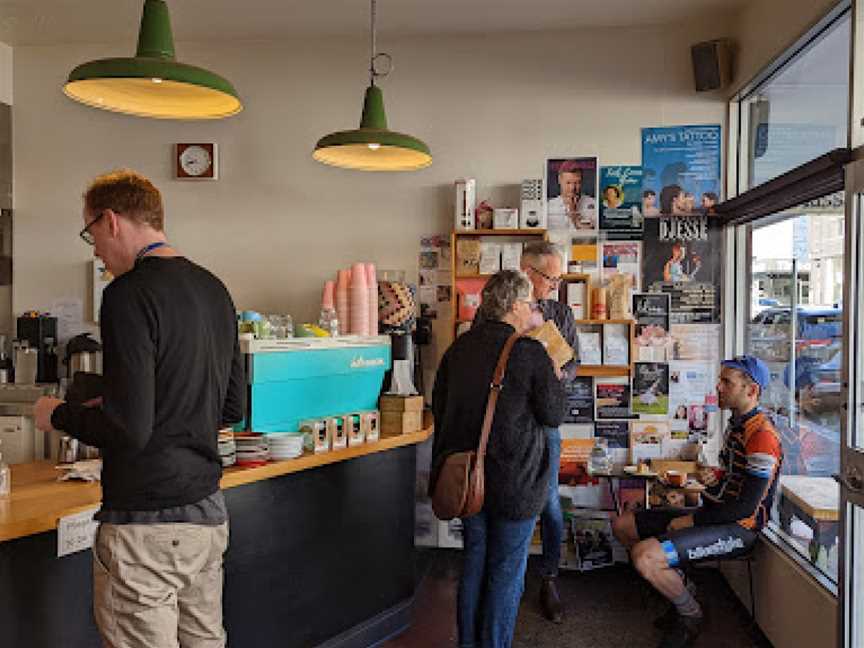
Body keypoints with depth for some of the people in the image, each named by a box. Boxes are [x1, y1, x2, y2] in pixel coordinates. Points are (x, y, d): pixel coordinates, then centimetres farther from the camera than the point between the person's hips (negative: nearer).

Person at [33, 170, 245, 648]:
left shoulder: (130, 293, -16)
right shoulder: (214, 289, 8)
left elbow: (128, 429, -21)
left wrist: (58, 415, -2)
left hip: (146, 523, -8)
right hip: (208, 511, 8)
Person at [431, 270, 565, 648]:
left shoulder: (459, 347, 2)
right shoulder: (531, 353, -15)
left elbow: (439, 407, 10)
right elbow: (553, 416, -8)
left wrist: (446, 461, 21)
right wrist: (553, 375, 7)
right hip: (514, 480, -5)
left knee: (474, 560, 20)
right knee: (507, 570, 10)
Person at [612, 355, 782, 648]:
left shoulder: (762, 436, -20)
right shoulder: (736, 424, 12)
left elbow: (747, 508, -22)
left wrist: (692, 521, -16)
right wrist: (715, 477, 5)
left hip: (739, 527, -10)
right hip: (714, 515, 10)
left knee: (644, 555, -29)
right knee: (622, 526, 8)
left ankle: (690, 615, -1)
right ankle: (680, 588, 16)